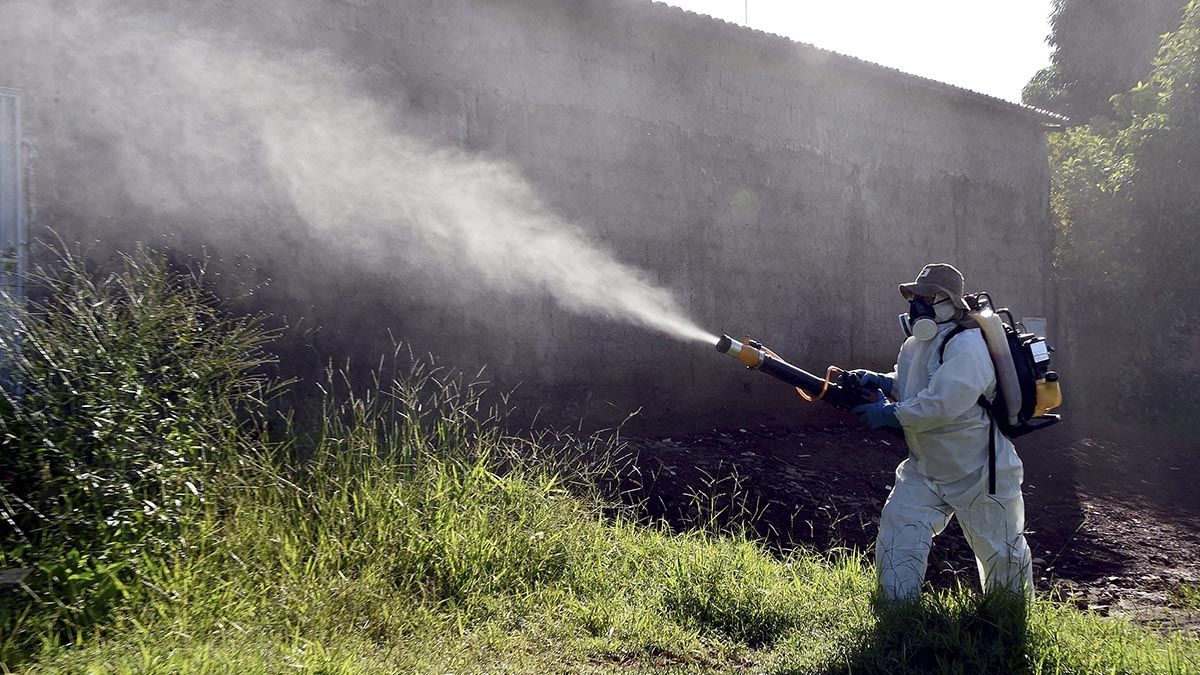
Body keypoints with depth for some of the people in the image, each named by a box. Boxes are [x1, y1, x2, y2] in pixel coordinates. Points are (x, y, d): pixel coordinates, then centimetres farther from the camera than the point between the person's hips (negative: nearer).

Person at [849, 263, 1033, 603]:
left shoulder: (967, 346, -24)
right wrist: (879, 381, -1)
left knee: (1001, 553, 14)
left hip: (979, 474, -7)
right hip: (924, 470, 7)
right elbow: (908, 385, 20)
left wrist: (889, 414, -27)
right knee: (896, 536, -6)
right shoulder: (914, 345, 4)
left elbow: (943, 403, -34)